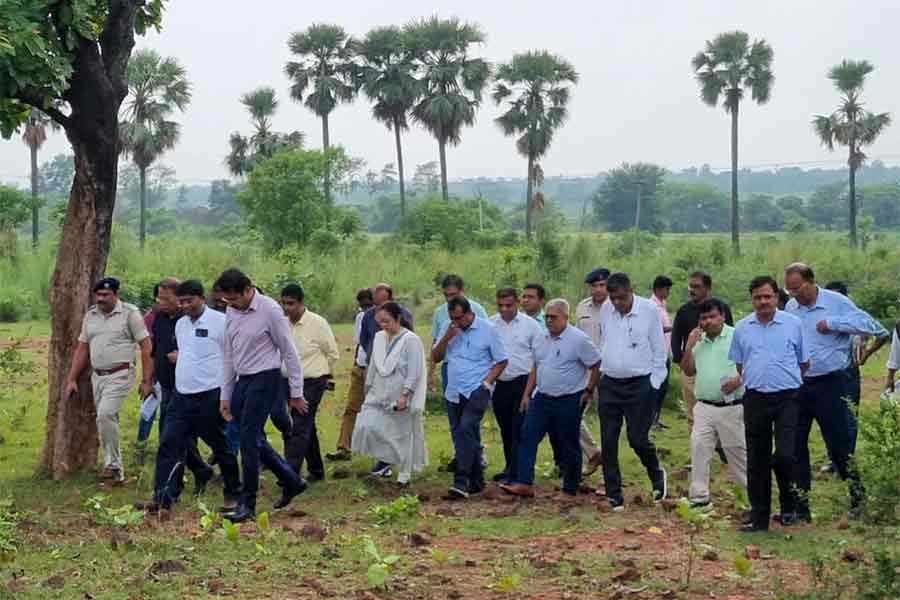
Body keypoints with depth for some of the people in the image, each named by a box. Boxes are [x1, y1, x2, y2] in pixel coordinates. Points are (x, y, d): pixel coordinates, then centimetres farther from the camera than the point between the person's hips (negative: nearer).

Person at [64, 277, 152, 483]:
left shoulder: (129, 313, -7)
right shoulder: (90, 316, 10)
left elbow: (146, 347, -8)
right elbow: (82, 349, 15)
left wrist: (147, 381, -11)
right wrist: (71, 379, 10)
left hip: (120, 375, -6)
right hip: (97, 376, 6)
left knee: (105, 415, -21)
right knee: (108, 420, 10)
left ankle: (112, 464, -10)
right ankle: (116, 470, 18)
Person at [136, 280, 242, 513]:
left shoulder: (220, 322, -10)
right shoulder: (180, 324, 13)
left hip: (210, 396, -7)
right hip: (181, 396, 7)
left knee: (222, 448, 7)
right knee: (169, 445, -1)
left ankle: (233, 494, 22)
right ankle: (162, 497, -1)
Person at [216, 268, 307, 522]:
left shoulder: (270, 310, -12)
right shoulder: (231, 313, 8)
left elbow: (289, 353, -8)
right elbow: (229, 356, 15)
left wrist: (296, 393, -7)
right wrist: (225, 396, 14)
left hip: (265, 378, -7)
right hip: (242, 380, 7)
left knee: (249, 439, -9)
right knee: (254, 439, 10)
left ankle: (247, 504, -2)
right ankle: (292, 481, 27)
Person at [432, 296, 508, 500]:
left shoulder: (487, 330, -5)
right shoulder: (448, 328, 7)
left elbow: (501, 361, 1)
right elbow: (435, 358, 7)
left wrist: (487, 382, -10)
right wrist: (446, 337, -8)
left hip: (477, 391, -6)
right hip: (454, 391, 6)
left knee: (466, 430, -21)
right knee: (459, 435, 10)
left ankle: (461, 484, -26)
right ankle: (476, 481, 22)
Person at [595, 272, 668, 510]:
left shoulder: (649, 310, -7)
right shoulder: (605, 310, 3)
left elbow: (659, 350, -2)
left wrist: (655, 383, -5)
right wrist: (601, 371, 11)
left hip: (640, 385, -4)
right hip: (609, 384, 4)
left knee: (637, 438, -4)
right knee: (608, 442, 2)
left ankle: (657, 475, 26)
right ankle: (613, 495, 10)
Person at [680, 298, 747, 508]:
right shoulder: (698, 340, 11)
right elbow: (688, 371, 12)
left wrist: (739, 379, -22)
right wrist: (689, 346, -1)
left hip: (731, 407, -4)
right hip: (704, 407, 4)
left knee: (737, 451, 5)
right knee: (698, 449, -2)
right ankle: (699, 496, 5)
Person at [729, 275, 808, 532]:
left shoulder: (793, 324, 0)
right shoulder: (742, 328, 7)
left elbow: (804, 362, 10)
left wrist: (785, 379, 10)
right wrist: (755, 380, 12)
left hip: (787, 398, -3)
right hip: (755, 398, 3)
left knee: (785, 455, -13)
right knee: (757, 460, 7)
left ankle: (789, 505, 12)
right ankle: (759, 517, 16)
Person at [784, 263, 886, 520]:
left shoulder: (836, 302, -8)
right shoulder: (790, 308, 7)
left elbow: (870, 325, -16)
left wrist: (832, 323, -19)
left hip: (829, 385, -5)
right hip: (796, 385, 5)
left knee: (839, 445, 1)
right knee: (794, 446, 6)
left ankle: (858, 497, 19)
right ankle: (800, 506, 15)